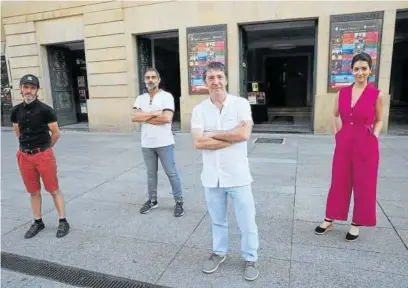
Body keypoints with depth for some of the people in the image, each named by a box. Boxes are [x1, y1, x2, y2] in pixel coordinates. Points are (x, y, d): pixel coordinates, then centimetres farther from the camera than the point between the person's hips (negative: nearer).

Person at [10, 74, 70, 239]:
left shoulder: (45, 110, -11)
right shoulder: (16, 111, 4)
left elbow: (56, 133, -4)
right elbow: (18, 132, 19)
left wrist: (44, 148, 8)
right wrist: (27, 146, 13)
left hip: (44, 155, -5)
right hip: (24, 156, 5)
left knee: (53, 190, 3)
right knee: (33, 191, 14)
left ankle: (63, 222, 13)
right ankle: (38, 222, 28)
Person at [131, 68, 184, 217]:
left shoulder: (166, 96, -8)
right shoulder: (140, 98, 7)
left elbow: (167, 118, -20)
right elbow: (134, 117, -7)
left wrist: (144, 117, -10)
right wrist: (155, 113, -16)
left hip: (164, 143, -4)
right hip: (146, 144, 5)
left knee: (171, 173, 5)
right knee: (151, 173, 17)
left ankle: (179, 202, 18)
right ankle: (152, 200, 32)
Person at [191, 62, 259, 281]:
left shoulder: (241, 103, -7)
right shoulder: (199, 110, -2)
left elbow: (245, 133, -22)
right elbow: (198, 142, -14)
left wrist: (213, 134, -14)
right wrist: (231, 137, -17)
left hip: (237, 175, -2)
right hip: (211, 176, 2)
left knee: (246, 222, 12)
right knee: (217, 220, 21)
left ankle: (251, 258, 35)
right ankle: (219, 252, 43)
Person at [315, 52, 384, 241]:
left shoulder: (376, 94, -6)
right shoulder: (342, 93, 3)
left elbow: (379, 120, 6)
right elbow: (335, 116, 17)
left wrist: (374, 136, -7)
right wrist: (336, 133, 7)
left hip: (366, 145, -3)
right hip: (344, 144, 3)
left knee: (363, 185, 9)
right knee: (339, 182, 11)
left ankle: (357, 224, 26)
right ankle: (329, 220, 25)